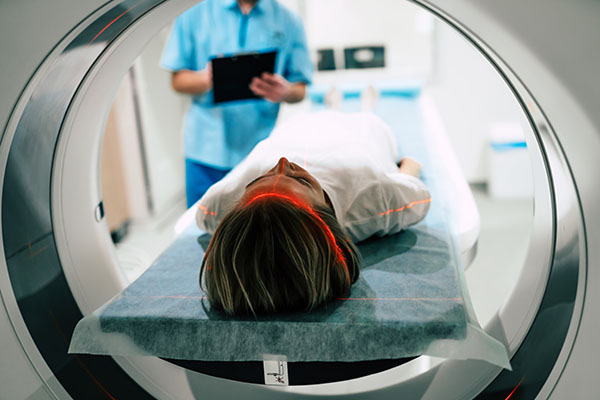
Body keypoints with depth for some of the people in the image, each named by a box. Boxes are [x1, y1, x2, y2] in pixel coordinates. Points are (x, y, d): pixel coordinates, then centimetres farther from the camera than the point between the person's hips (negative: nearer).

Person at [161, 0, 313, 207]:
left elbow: (300, 89, 7)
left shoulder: (288, 22, 7)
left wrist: (285, 91, -17)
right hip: (207, 150, 0)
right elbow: (178, 79, 6)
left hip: (263, 152, 0)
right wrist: (206, 78, -17)